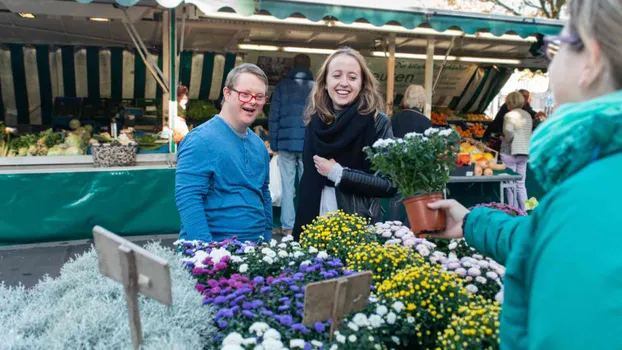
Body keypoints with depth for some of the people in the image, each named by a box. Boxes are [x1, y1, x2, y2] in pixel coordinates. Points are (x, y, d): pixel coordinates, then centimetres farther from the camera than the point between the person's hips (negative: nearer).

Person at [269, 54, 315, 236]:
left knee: (287, 186, 3)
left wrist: (274, 144, 8)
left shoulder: (282, 86, 6)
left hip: (286, 142, 0)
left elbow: (274, 116, 4)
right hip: (309, 143, 0)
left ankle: (288, 226, 4)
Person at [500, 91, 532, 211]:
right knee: (521, 184, 13)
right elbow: (529, 133, 11)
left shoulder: (510, 115, -12)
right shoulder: (527, 115, 11)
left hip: (510, 152, -7)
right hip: (524, 152, 7)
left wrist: (505, 140, -4)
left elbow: (509, 133, -22)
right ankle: (523, 211, 15)